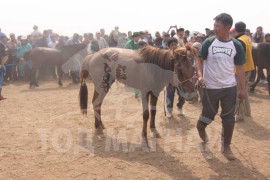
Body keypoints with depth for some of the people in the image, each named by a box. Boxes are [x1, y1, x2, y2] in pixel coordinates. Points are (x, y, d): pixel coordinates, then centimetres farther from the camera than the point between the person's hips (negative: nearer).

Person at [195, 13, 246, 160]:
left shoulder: (237, 46, -3)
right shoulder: (209, 42, -5)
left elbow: (240, 68, 3)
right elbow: (199, 59, 1)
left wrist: (242, 89, 3)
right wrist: (200, 75, -16)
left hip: (230, 88, 1)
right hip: (210, 87, -1)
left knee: (229, 118, 6)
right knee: (208, 115, 8)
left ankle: (226, 147, 21)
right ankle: (200, 128, 42)